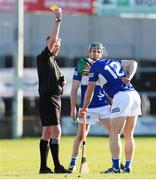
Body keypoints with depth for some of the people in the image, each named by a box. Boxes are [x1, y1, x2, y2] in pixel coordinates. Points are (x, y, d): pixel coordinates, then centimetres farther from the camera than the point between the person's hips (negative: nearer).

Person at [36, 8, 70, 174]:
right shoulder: (43, 58, -6)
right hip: (48, 99, -10)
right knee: (56, 132, -14)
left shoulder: (53, 61, 21)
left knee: (47, 133, 9)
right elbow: (52, 40, -19)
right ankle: (57, 166, -17)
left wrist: (61, 82, 9)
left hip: (55, 99, 10)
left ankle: (43, 166, 10)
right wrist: (58, 21, -17)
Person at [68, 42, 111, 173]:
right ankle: (73, 163, 14)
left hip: (103, 106, 2)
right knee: (80, 135, -3)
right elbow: (74, 89, 2)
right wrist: (73, 108, -3)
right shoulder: (81, 66, 0)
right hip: (87, 107, -2)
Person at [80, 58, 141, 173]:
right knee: (129, 135, 13)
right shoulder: (114, 61, 24)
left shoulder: (95, 67, 7)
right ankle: (128, 166, 16)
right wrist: (129, 77, 0)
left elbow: (89, 91, 15)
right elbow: (133, 63, 13)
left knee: (114, 134, -3)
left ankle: (116, 167, -8)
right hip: (135, 94, 7)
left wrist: (84, 107, 30)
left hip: (121, 96, -7)